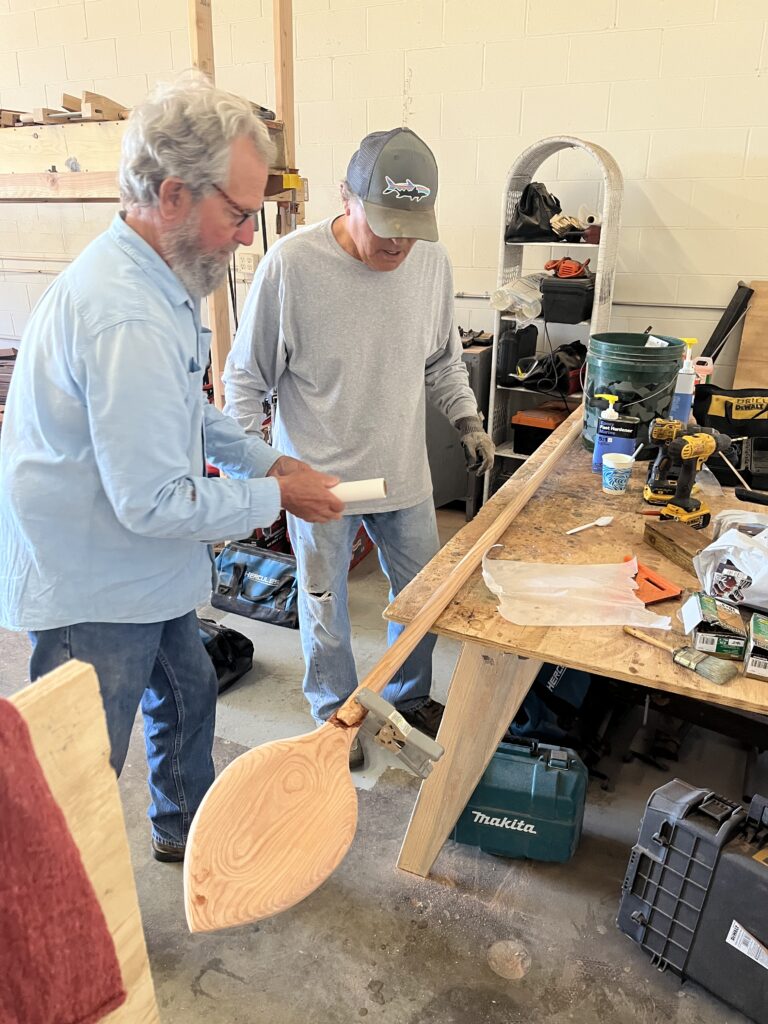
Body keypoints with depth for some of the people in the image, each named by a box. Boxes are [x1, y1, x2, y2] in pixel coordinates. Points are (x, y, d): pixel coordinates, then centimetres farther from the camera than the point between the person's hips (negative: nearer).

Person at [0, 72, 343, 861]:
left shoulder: (157, 278, 4)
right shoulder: (124, 316, -31)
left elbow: (189, 415, 15)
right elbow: (155, 502, -30)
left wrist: (268, 462, 3)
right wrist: (275, 498, -16)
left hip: (138, 572, 10)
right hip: (90, 589, -10)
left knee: (186, 693, 27)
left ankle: (185, 828, 52)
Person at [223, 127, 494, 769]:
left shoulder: (432, 260, -4)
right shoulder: (291, 263, -17)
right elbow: (246, 378, -8)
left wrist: (467, 419, 5)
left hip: (405, 472, 4)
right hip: (318, 477, -4)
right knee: (324, 605, 14)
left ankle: (410, 697, 45)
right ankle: (335, 711, 40)